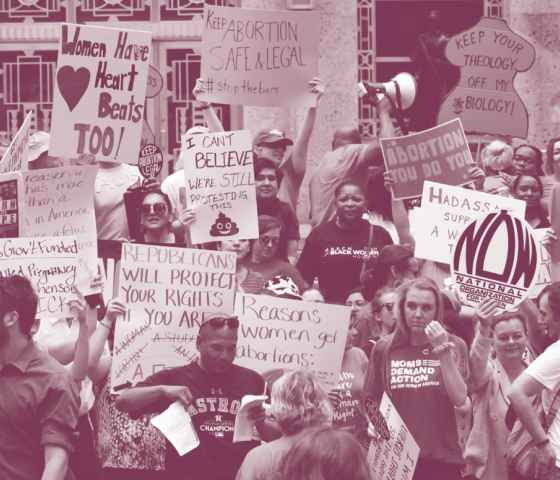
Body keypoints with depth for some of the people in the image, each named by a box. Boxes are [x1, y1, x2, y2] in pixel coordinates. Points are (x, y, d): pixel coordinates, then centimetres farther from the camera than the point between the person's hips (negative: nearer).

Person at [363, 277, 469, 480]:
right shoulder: (384, 349, 5)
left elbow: (459, 399, -10)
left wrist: (443, 350, -14)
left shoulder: (454, 346, 3)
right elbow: (371, 404, 13)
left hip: (441, 458, -1)